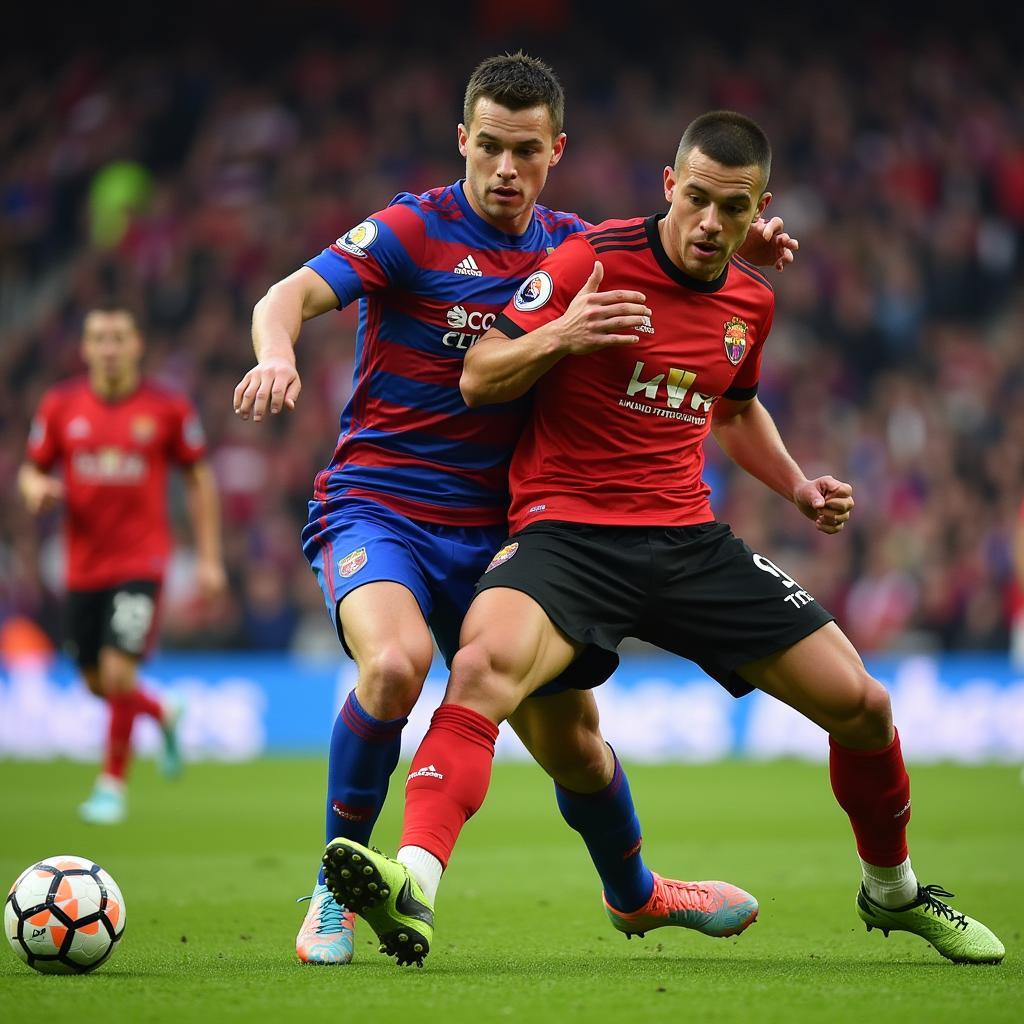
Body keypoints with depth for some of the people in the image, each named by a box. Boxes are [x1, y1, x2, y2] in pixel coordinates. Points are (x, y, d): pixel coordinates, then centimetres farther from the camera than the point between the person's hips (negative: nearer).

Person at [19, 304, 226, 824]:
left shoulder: (168, 407, -4)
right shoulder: (60, 405, 2)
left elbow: (199, 478, 5)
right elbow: (32, 469, 11)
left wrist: (209, 557, 2)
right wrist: (36, 487, -15)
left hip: (141, 560, -3)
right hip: (84, 563, 3)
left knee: (119, 671, -16)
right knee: (97, 682, 11)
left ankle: (112, 784, 2)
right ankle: (163, 714, 44)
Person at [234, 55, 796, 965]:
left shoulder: (573, 248, 6)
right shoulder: (415, 230, -9)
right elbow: (293, 295, -19)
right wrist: (278, 358, -43)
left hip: (490, 530, 5)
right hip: (375, 506, -5)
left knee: (571, 741, 10)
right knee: (396, 662, -34)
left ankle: (635, 891, 41)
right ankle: (336, 891, -15)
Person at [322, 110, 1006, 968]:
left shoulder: (752, 301, 9)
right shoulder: (593, 260, -8)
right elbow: (478, 381, -8)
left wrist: (799, 486, 14)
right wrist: (559, 335, -26)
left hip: (691, 539, 5)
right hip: (567, 528, -5)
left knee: (861, 705, 2)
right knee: (484, 667, -36)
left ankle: (892, 889, 29)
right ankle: (412, 883, -48)